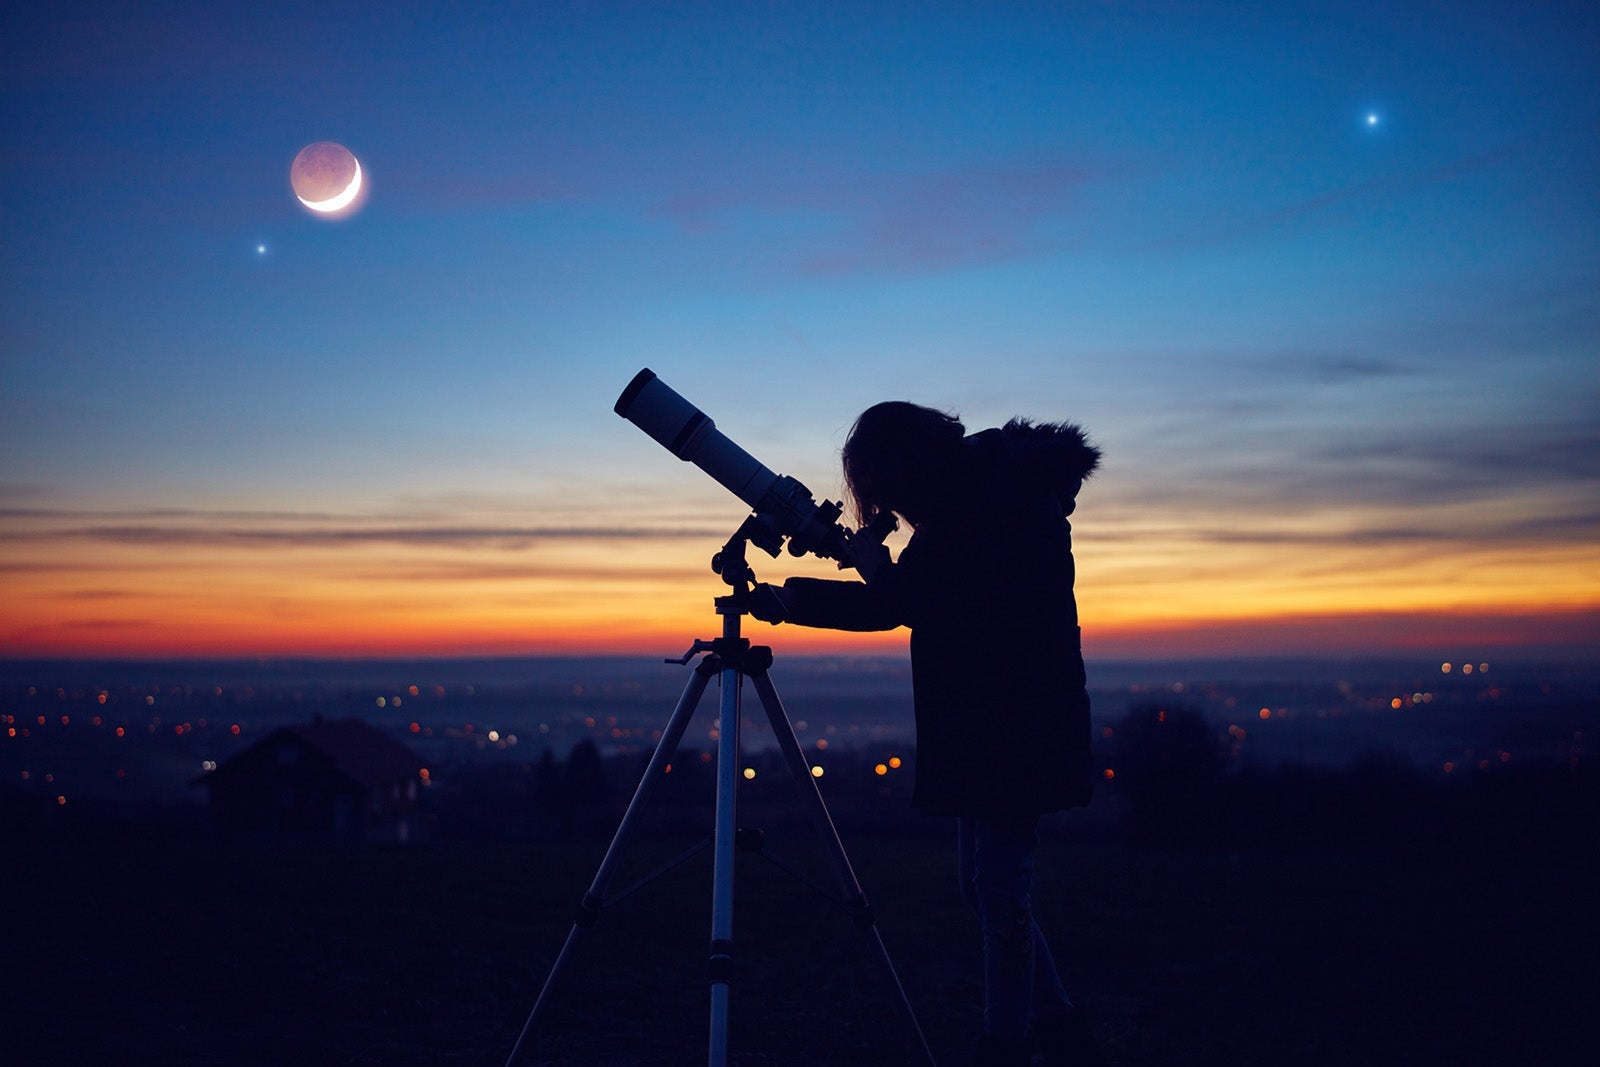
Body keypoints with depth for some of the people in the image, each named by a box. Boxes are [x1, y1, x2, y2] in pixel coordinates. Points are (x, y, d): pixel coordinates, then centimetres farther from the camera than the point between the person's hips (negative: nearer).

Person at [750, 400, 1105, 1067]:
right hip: (976, 730, 10)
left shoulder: (1013, 500, -16)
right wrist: (790, 600, 10)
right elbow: (893, 604, 16)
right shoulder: (960, 506, 12)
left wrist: (885, 576, -19)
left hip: (1019, 730, -10)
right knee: (982, 881, 13)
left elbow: (983, 609, -25)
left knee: (1000, 886, -7)